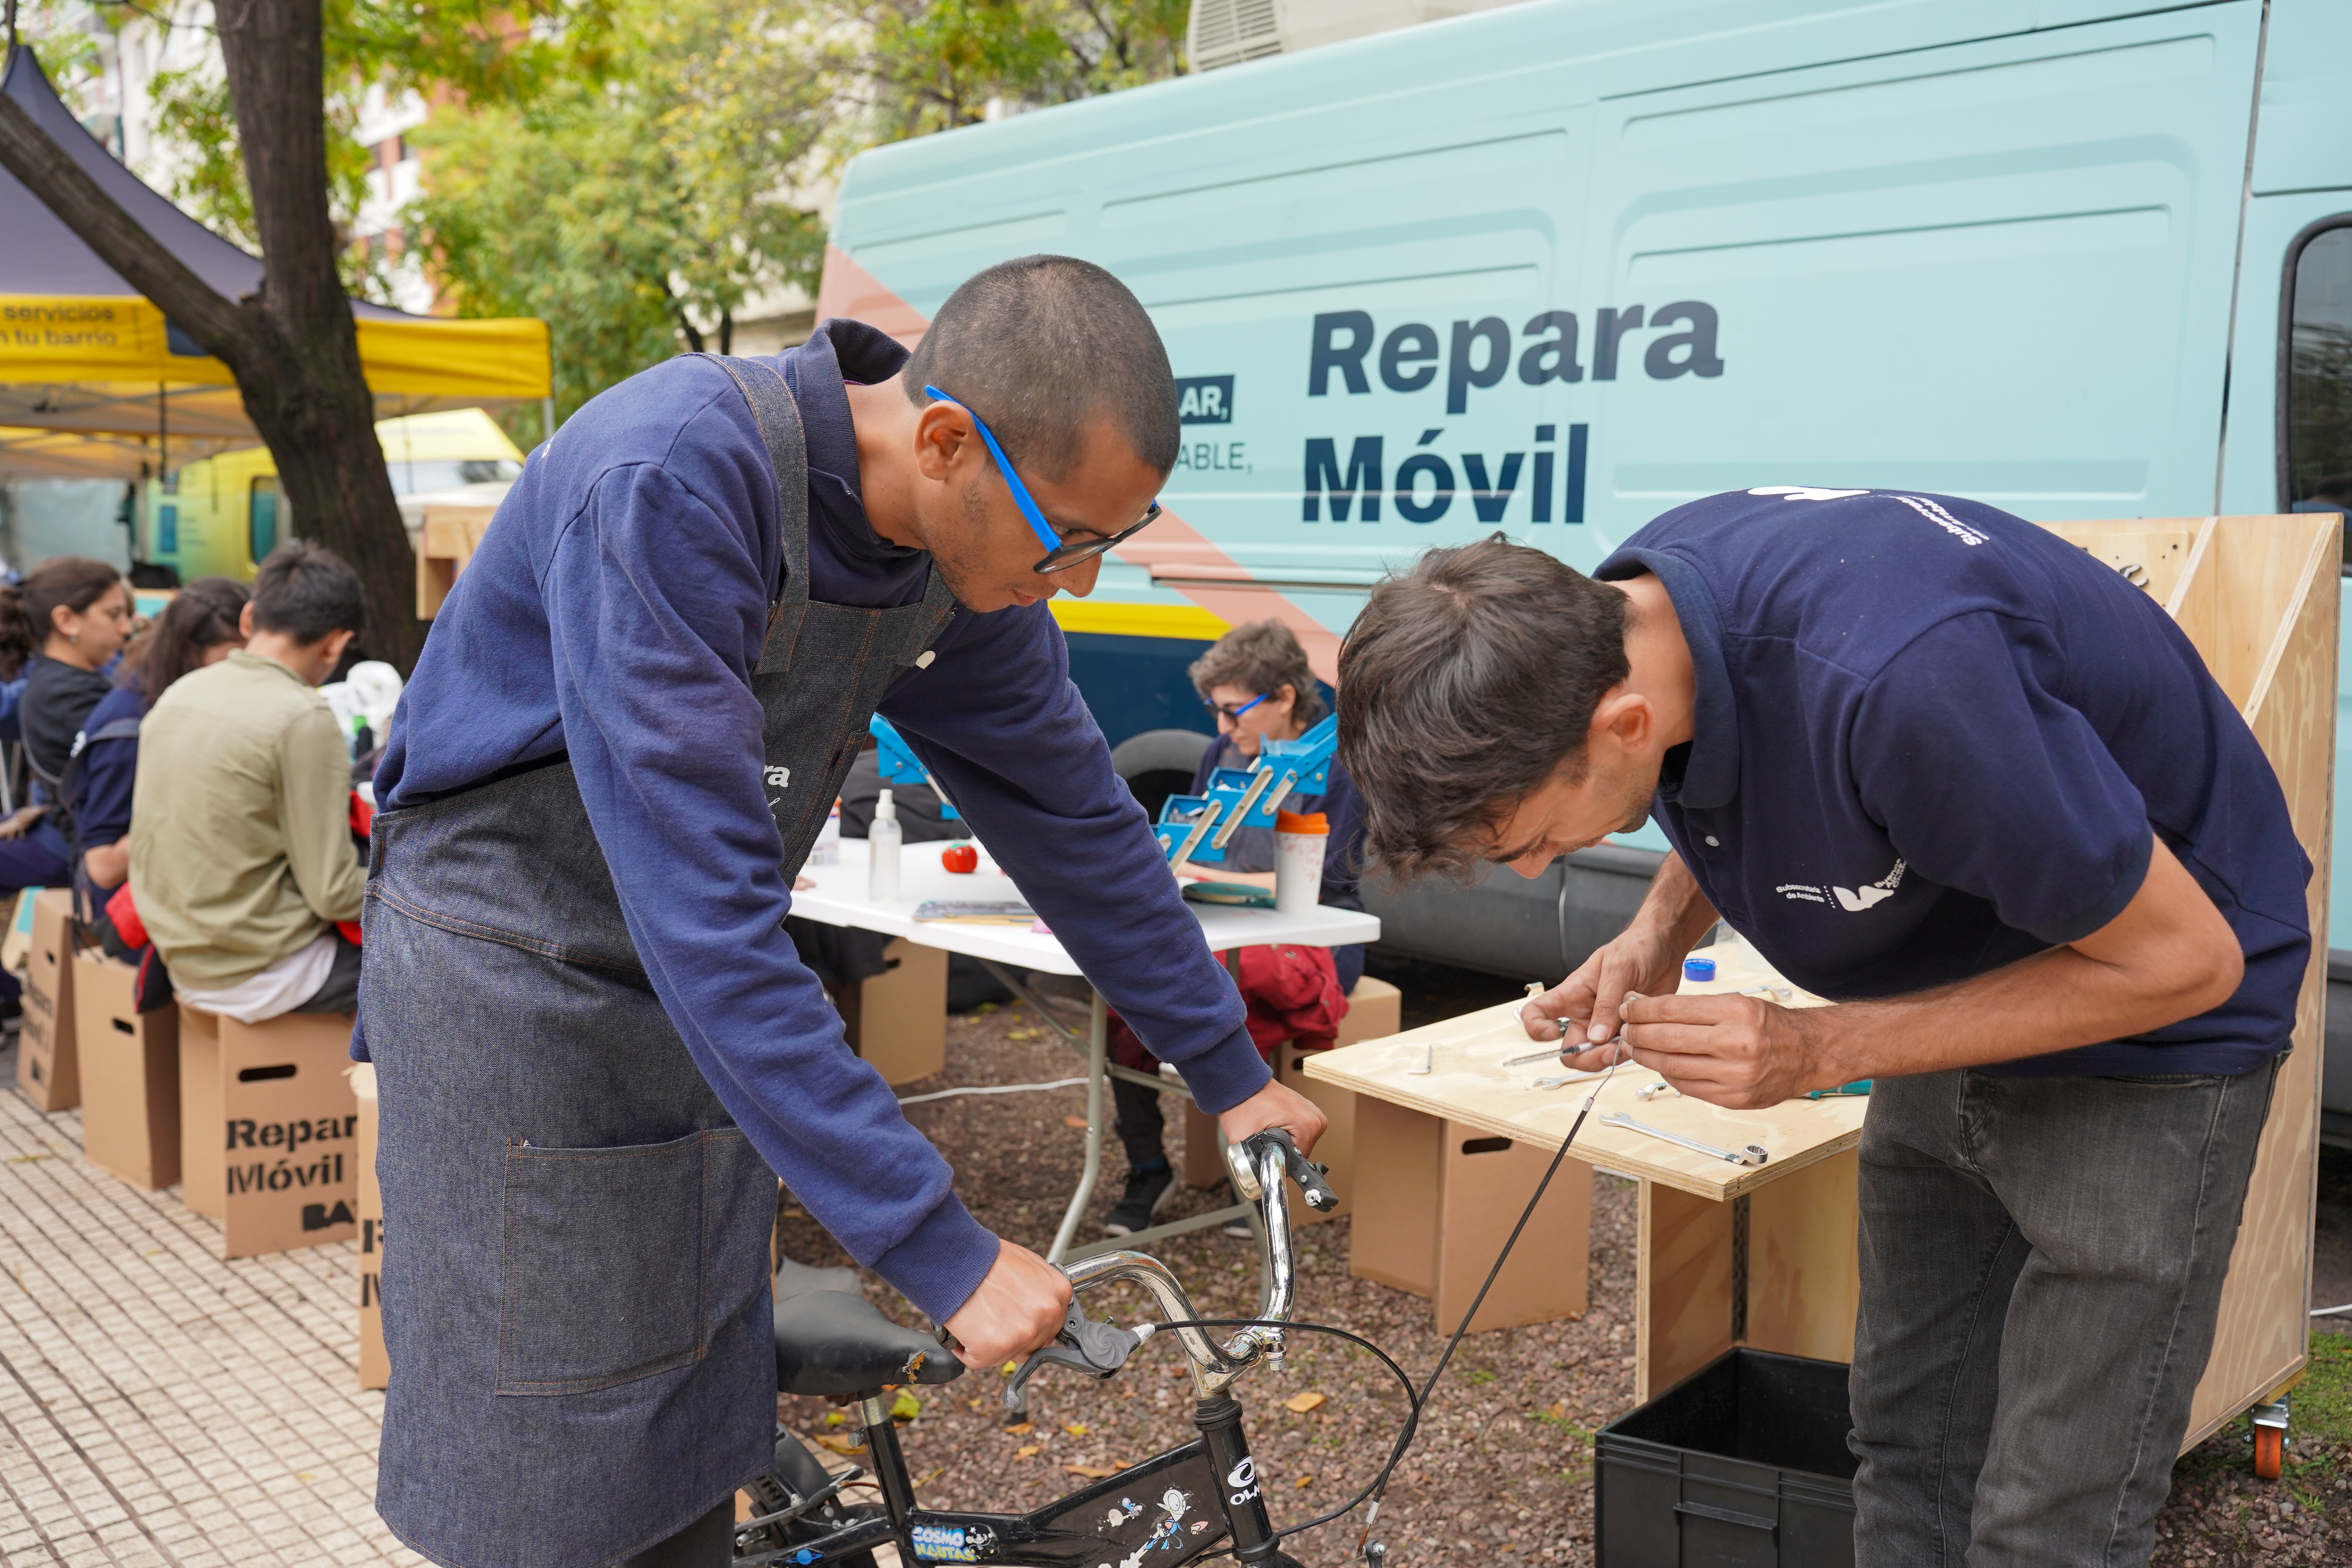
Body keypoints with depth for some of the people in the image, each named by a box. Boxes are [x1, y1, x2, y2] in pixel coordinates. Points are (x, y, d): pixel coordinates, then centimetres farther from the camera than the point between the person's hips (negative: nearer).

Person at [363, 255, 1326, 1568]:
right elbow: (704, 908, -35)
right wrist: (938, 1246, -34)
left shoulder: (968, 546, -7)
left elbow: (1072, 808, 6)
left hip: (709, 996, 7)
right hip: (516, 976, -6)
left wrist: (1229, 1068, 12)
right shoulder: (667, 483, -31)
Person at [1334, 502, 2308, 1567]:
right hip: (1959, 987, 7)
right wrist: (1656, 936, -13)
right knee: (1906, 1445, 14)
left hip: (2148, 1026, -7)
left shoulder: (1893, 680, -40)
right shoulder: (1615, 615, -16)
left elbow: (2183, 959, -26)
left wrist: (1822, 1050, -26)